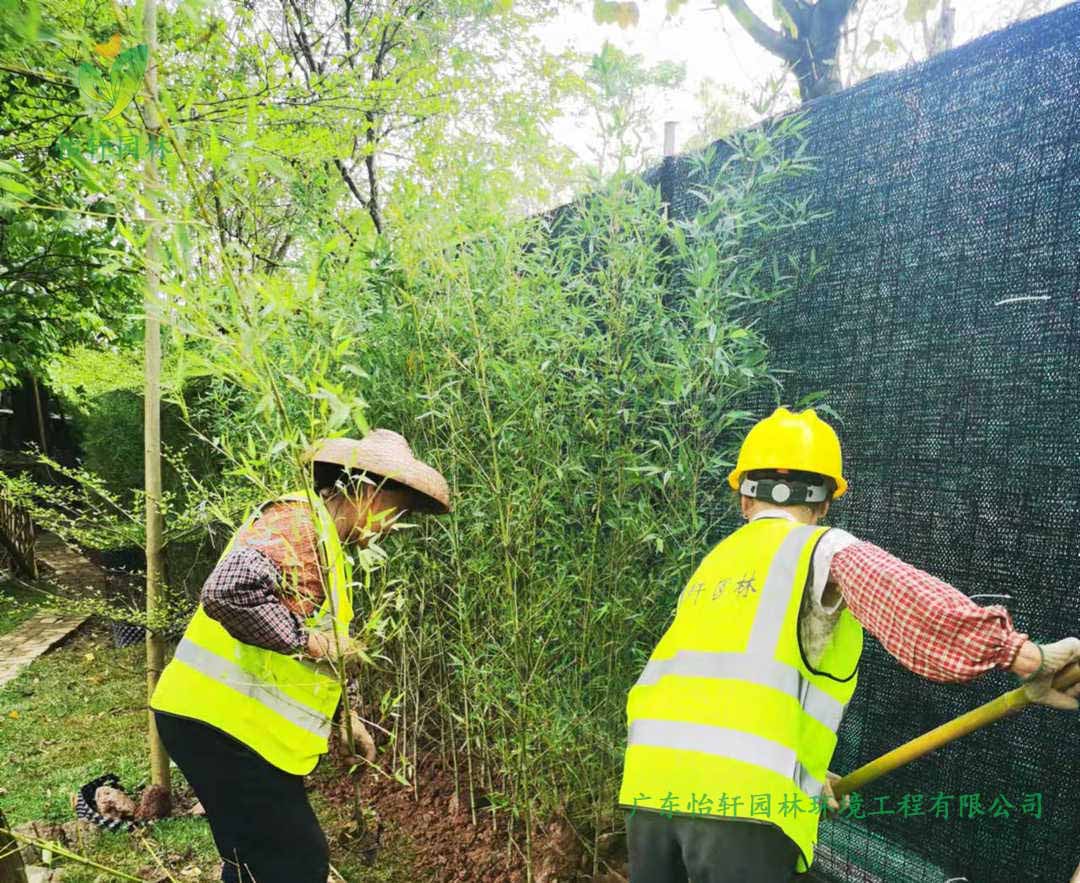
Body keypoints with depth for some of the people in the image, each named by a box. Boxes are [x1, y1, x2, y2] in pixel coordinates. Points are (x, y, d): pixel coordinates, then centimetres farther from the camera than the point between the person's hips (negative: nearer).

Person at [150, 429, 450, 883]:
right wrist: (306, 638, -23)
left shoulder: (323, 541, 17)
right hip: (224, 721, -10)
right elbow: (228, 591, -36)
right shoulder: (302, 521, -17)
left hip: (229, 719, 10)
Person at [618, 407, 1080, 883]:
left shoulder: (712, 565, 22)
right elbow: (908, 601, -16)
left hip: (650, 783, 6)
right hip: (741, 795, -6)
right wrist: (1030, 660, -16)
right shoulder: (821, 548, 4)